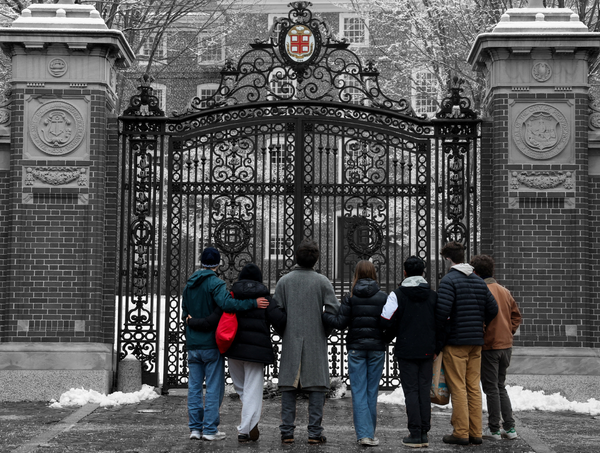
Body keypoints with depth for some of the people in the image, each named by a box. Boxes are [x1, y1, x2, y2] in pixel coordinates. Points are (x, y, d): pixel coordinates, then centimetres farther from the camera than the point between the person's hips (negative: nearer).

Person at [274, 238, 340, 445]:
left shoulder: (284, 281, 2)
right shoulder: (322, 281, -3)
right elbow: (334, 309, -9)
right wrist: (324, 329, 9)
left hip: (290, 342, 2)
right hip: (316, 342, -2)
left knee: (288, 387, 5)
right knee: (317, 386, 2)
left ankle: (287, 432, 4)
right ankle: (315, 433, 0)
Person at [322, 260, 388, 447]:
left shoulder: (351, 297, -4)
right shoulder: (383, 297, -2)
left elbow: (340, 322, -10)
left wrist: (321, 314, -3)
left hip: (356, 348, -1)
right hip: (377, 347, 1)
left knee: (359, 391, 2)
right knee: (372, 391, 9)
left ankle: (363, 433, -7)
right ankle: (370, 433, 14)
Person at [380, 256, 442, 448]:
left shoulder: (397, 294, -5)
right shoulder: (433, 295, 7)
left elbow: (386, 321, -12)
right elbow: (441, 322, 5)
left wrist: (396, 332, 10)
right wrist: (437, 347, 12)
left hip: (406, 350, -3)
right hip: (427, 351, 3)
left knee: (411, 391, 0)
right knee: (424, 391, 8)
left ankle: (415, 434, -3)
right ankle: (424, 434, 8)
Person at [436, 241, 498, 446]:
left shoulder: (449, 280, -11)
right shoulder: (479, 281, 12)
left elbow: (442, 310, -21)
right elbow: (492, 308, 11)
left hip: (455, 342, -7)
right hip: (476, 342, 7)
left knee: (458, 389, -3)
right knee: (474, 388, 9)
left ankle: (461, 433, -2)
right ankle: (475, 433, 11)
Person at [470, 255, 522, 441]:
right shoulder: (504, 291, 10)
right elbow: (516, 315, 15)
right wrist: (509, 333, 15)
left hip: (489, 347, -7)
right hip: (506, 345, 7)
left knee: (491, 389, 1)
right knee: (501, 387, 17)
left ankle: (494, 430, 6)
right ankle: (509, 427, 16)